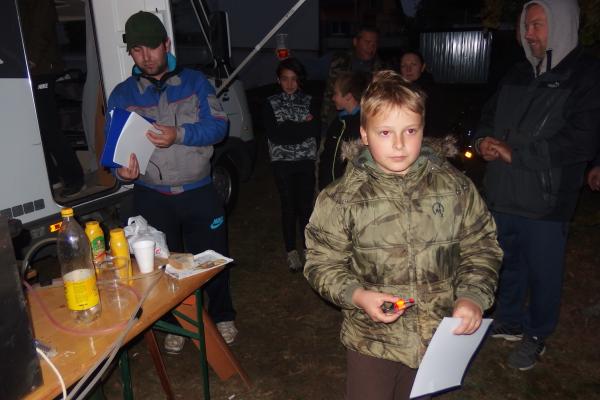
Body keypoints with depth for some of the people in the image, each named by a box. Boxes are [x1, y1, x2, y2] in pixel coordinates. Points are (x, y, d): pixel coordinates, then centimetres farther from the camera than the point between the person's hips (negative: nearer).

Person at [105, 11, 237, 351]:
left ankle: (222, 317, 36)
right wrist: (121, 168, -23)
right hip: (152, 197, 1)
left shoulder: (194, 81, 1)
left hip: (199, 192, 0)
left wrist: (179, 135, -26)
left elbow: (218, 125, -9)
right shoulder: (123, 94, 3)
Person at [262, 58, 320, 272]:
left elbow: (316, 130, -5)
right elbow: (274, 135, -11)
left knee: (306, 205, 1)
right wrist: (302, 126, -10)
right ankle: (291, 252, 14)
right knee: (289, 206, 3)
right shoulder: (271, 103, 3)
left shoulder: (308, 101, 7)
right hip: (282, 161, -1)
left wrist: (288, 128, -11)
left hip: (306, 160, 1)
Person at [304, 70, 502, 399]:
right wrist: (356, 295, -22)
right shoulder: (341, 198, -14)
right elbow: (322, 262, -7)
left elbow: (481, 246, 2)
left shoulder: (455, 187, -7)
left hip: (439, 337, 3)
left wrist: (473, 296, -11)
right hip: (371, 339, -2)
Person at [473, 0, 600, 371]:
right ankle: (510, 321, 40)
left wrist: (515, 154, -17)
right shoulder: (518, 74, 11)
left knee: (542, 270, 10)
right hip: (504, 194, 6)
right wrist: (483, 139, -4)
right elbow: (490, 115, 19)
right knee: (507, 262, 19)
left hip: (546, 201, -5)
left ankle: (537, 335, 32)